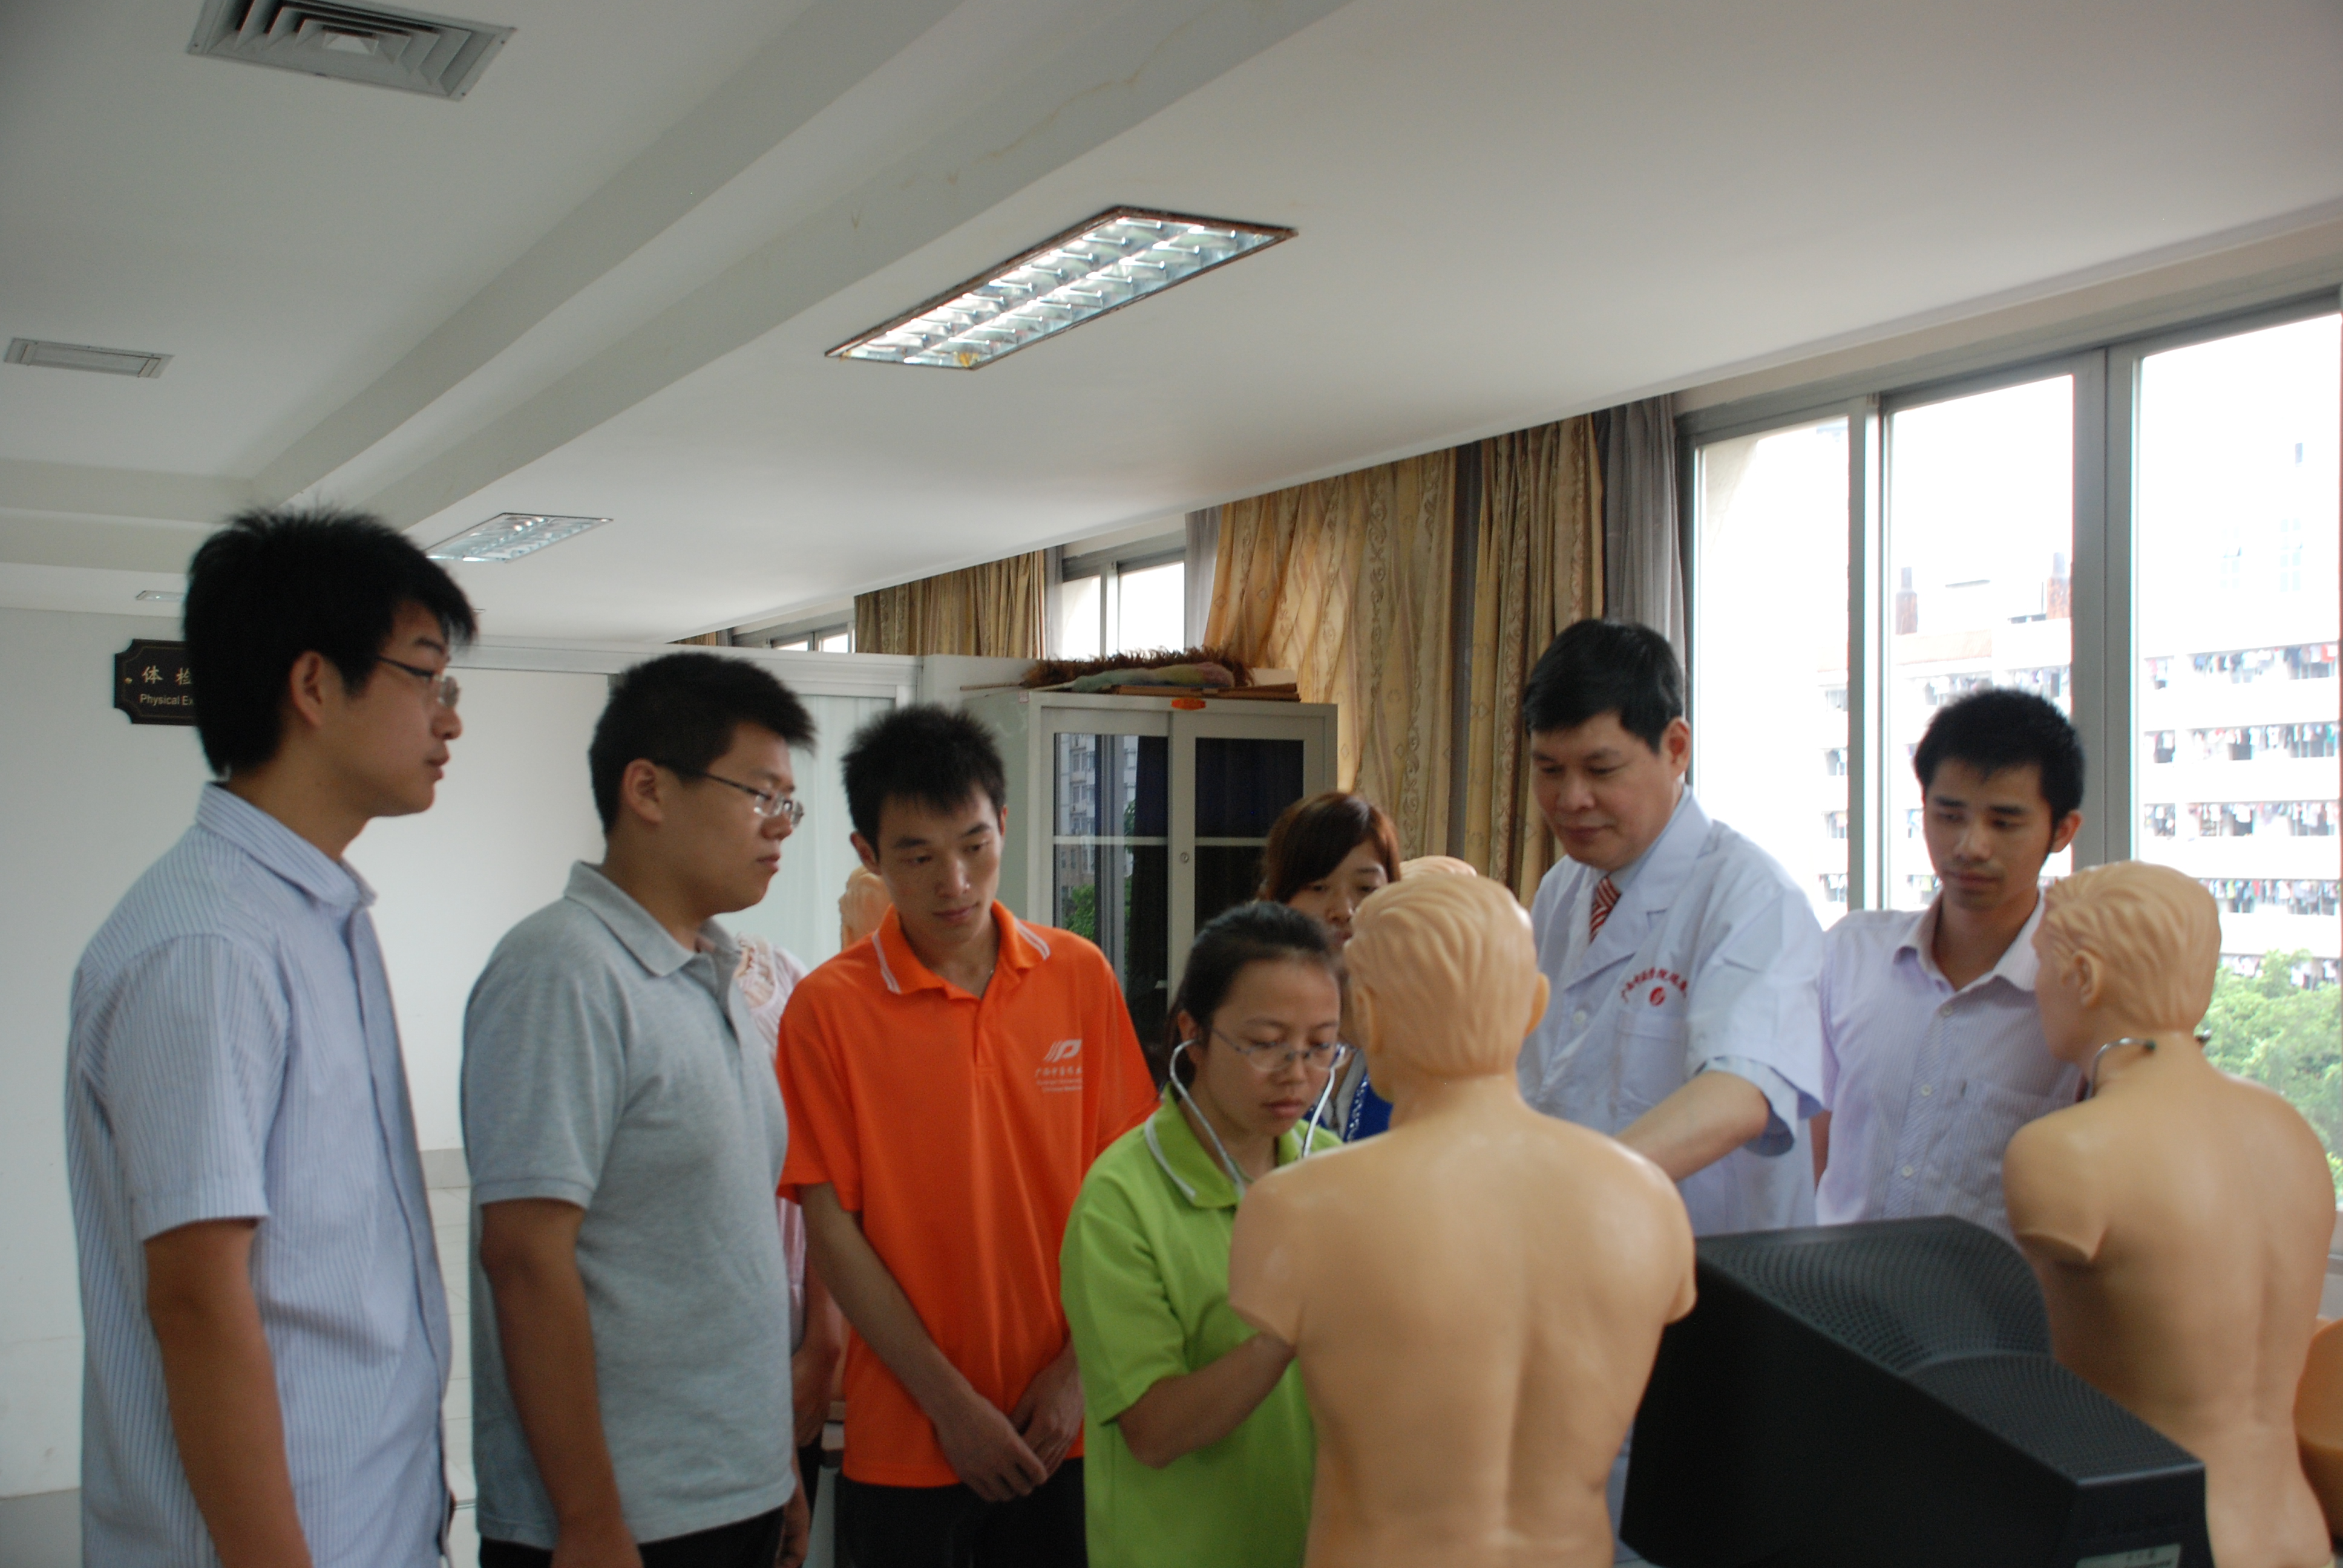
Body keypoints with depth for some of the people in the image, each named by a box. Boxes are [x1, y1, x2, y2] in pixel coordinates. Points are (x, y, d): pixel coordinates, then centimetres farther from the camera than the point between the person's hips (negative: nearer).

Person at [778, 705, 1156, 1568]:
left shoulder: (1080, 975, -1)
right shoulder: (829, 1007, -8)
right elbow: (830, 1228, -8)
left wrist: (1078, 1367, -5)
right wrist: (951, 1402, -9)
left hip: (1062, 1428, 2)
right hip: (905, 1438, -2)